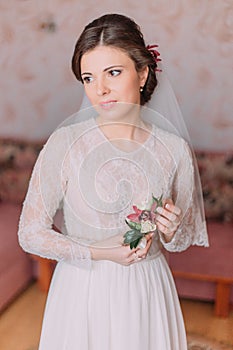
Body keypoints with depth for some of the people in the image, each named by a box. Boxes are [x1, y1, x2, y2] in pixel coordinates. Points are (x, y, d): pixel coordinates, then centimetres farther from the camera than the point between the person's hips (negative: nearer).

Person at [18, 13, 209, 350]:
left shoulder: (175, 149, -7)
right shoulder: (64, 142, -14)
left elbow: (184, 240, 6)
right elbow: (31, 233, -10)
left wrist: (171, 232, -15)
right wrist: (96, 253, -18)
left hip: (148, 294, 2)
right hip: (82, 293, -1)